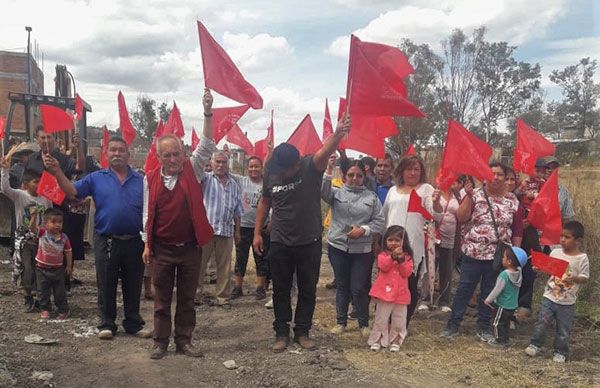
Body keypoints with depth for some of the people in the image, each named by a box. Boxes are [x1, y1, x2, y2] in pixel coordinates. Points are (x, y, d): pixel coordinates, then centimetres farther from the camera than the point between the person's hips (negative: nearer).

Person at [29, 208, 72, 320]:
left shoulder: (64, 238, -7)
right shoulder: (42, 233, -10)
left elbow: (68, 252, 1)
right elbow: (32, 228, -28)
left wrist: (69, 266, 2)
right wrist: (34, 216, -43)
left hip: (58, 269, 0)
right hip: (42, 269, 0)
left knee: (60, 292, 8)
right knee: (43, 291, 9)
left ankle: (63, 310, 22)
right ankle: (45, 309, 25)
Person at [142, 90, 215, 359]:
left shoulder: (192, 170, -2)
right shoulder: (151, 180, 0)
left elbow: (206, 146, -15)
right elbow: (148, 214, 5)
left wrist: (208, 113, -26)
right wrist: (147, 244, 4)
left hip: (190, 246, 0)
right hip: (162, 248, 0)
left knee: (188, 298, 11)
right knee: (162, 299, 11)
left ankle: (184, 340, 24)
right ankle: (160, 342, 24)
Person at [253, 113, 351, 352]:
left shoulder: (311, 167, -14)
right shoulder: (271, 174, -5)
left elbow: (325, 151, -36)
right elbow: (264, 202, 9)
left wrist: (338, 134, -57)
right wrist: (257, 233, 7)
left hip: (310, 243, -1)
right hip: (280, 244, 2)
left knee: (308, 290, 10)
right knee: (281, 290, 10)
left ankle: (302, 332, 26)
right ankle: (281, 333, 24)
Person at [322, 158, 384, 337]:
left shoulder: (372, 197, 5)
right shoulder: (337, 193, 4)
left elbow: (379, 222, 1)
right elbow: (322, 191, -18)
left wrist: (363, 230, -14)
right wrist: (328, 171, -28)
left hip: (362, 249, -1)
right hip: (338, 247, 1)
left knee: (359, 288, 2)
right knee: (342, 286, 12)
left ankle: (364, 323, 20)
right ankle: (341, 321, 26)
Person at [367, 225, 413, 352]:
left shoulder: (407, 257, 3)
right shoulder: (383, 255, -1)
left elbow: (407, 273, -9)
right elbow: (383, 266, -20)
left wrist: (401, 259, -21)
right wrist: (393, 257, -31)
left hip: (400, 293, 2)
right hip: (385, 291, -1)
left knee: (399, 319, 9)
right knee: (381, 318, 7)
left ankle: (395, 341, 24)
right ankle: (377, 340, 19)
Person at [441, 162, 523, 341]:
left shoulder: (512, 200, 4)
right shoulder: (475, 195, -3)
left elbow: (517, 230, 7)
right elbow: (461, 218, -13)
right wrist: (469, 196, -20)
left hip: (499, 255, 2)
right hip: (473, 252, -2)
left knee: (490, 291, 12)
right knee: (464, 289, 3)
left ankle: (483, 326, 25)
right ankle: (453, 324, 13)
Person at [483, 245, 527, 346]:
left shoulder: (504, 275, -26)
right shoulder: (518, 273, -3)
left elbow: (497, 289, -20)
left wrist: (488, 300, -8)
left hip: (502, 305, -8)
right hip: (513, 305, 8)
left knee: (498, 323, 7)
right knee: (506, 323, 21)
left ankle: (499, 339, 15)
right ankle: (505, 339, 30)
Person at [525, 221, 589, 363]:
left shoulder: (582, 258, -9)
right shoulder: (555, 252, -1)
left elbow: (585, 278, -7)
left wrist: (575, 278, -27)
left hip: (567, 302, -2)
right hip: (550, 297, 2)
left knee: (563, 330, 9)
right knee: (541, 323, 1)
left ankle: (560, 352, 28)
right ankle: (535, 344, 20)